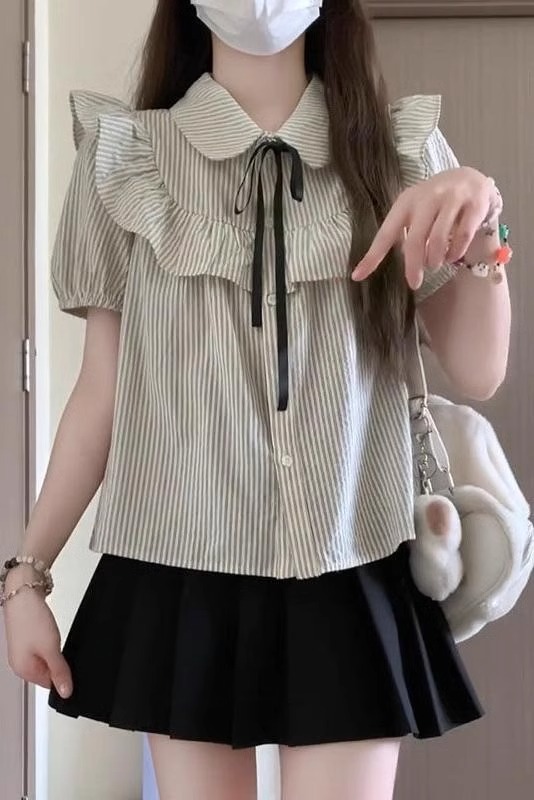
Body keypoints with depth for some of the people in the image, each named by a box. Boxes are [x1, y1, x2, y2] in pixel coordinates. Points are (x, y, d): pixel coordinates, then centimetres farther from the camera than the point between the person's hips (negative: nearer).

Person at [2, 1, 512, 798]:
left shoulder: (400, 150, 4)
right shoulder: (128, 154, 1)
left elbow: (479, 374, 2)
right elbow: (102, 389, 3)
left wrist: (480, 231, -15)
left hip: (349, 578, 1)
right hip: (181, 573, 0)